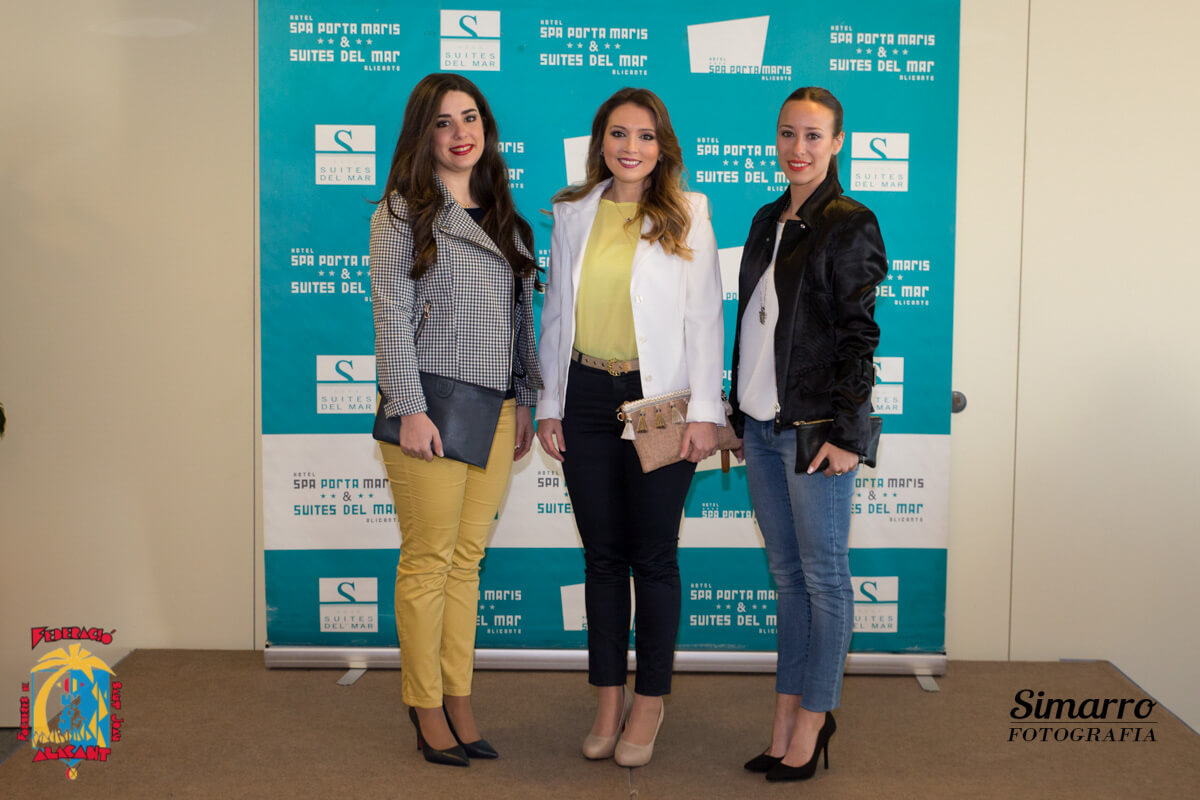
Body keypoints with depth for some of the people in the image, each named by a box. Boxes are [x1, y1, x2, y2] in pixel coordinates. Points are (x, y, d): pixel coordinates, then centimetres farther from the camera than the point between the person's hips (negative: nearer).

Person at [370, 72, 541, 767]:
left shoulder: (503, 216, 16)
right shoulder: (403, 210, 0)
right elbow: (391, 314, -7)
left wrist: (525, 399, 13)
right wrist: (410, 409, -13)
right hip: (431, 409, -5)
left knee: (467, 561, 9)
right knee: (428, 562, 0)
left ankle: (459, 701, 18)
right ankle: (425, 706, 14)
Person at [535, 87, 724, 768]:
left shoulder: (687, 214, 0)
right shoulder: (574, 214, 9)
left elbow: (705, 315, -3)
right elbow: (557, 311, 12)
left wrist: (705, 412, -8)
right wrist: (550, 403, 8)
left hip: (659, 398, -3)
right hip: (587, 396, 3)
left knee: (653, 555, 4)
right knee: (602, 553, 9)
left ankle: (651, 699, 19)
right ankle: (609, 698, 22)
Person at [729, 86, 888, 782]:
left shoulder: (851, 225, -7)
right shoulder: (768, 221, 14)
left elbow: (859, 336, -11)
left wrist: (846, 432, -15)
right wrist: (738, 410, 15)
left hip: (817, 427, -7)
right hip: (762, 426, 7)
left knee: (823, 574, 3)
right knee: (787, 574, 12)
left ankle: (812, 721, 15)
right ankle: (787, 722, 22)